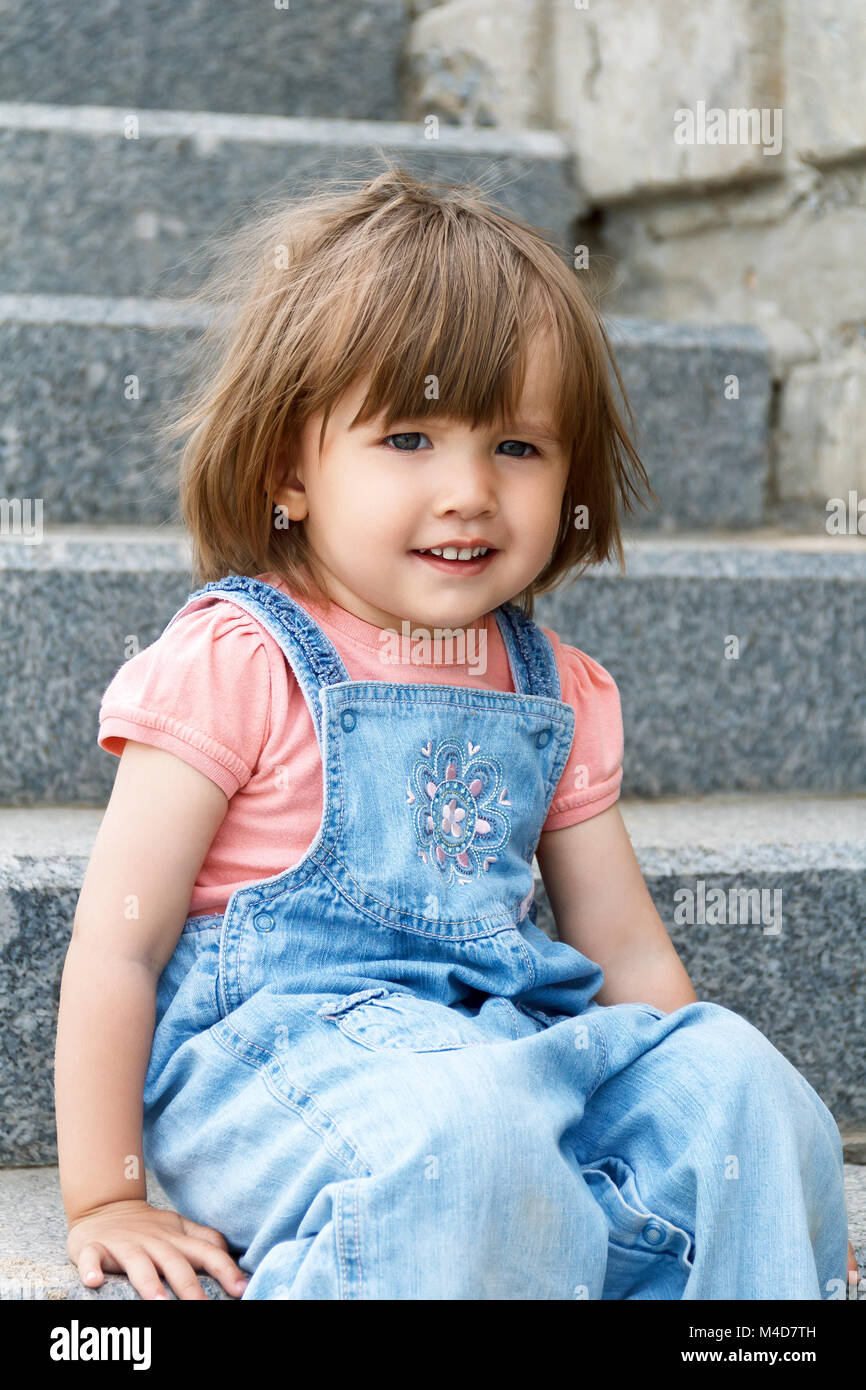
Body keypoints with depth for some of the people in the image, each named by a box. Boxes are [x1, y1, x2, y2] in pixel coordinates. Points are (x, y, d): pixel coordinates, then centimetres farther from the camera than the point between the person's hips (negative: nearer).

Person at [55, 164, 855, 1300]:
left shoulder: (555, 690, 11)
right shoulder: (237, 662, -8)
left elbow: (627, 951, 18)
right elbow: (116, 949, -7)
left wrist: (718, 1118, 12)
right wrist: (105, 1203, -8)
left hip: (503, 1045, 6)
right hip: (270, 1050, -6)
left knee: (733, 1075, -14)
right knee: (456, 1135, -35)